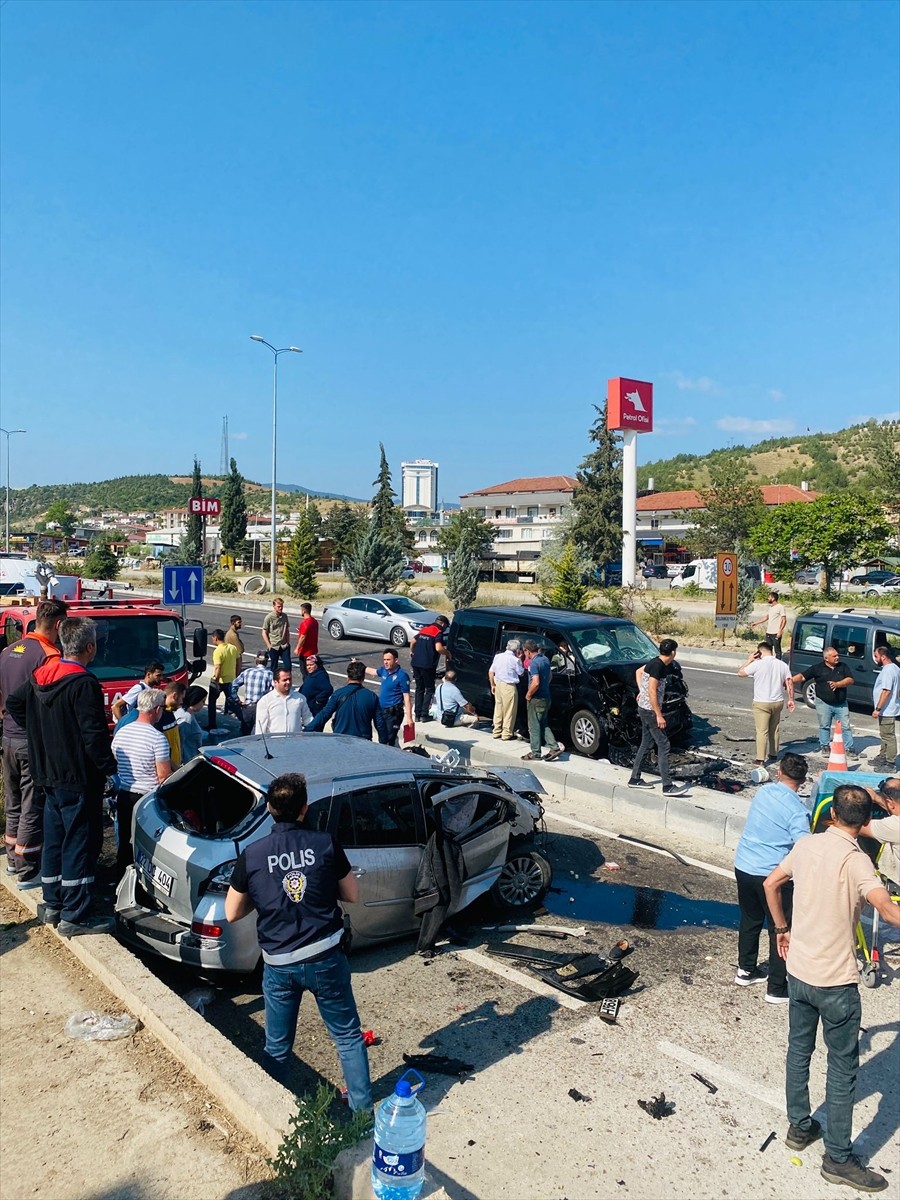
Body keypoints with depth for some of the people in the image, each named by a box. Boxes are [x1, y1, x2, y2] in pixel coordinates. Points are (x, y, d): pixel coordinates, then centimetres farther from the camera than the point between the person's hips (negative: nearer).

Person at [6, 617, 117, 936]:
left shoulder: (41, 675, 5)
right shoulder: (84, 684, -21)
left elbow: (13, 702, 21)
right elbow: (94, 735, -23)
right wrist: (109, 767, -12)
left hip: (49, 773, 9)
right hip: (78, 777, -9)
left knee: (55, 838, 18)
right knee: (81, 842, 0)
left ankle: (52, 905, 30)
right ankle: (74, 916, 6)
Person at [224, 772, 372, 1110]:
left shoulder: (252, 854, -8)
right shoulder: (326, 845, -9)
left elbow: (232, 914, 2)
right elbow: (352, 895, 2)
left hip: (279, 965, 1)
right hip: (326, 958, 0)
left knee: (277, 1049, 20)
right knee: (349, 1037, 17)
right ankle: (362, 1109, 24)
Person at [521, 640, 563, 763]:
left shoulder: (534, 663, -21)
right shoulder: (545, 659, 7)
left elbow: (535, 683, -29)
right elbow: (549, 677, 19)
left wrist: (528, 694, -14)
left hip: (536, 699, -8)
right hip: (546, 697, 8)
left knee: (534, 726, 3)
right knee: (543, 725, 18)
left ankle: (535, 752, 10)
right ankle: (554, 747, 10)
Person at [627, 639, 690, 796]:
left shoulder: (656, 662, 8)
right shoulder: (658, 665, -20)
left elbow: (639, 671, 24)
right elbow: (652, 692, -23)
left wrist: (641, 691, 18)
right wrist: (659, 715, -21)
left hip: (644, 708, 10)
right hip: (650, 710, -10)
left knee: (646, 744, 15)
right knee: (663, 745, -7)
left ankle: (635, 779, 22)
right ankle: (668, 786, -6)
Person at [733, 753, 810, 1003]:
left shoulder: (764, 791, 1)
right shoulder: (797, 810, -17)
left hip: (743, 866, 7)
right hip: (771, 874, -7)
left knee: (750, 920, 23)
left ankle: (746, 971, 37)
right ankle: (776, 989, 15)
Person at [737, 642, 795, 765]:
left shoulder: (757, 664, -14)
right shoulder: (783, 665, 3)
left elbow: (741, 673, -1)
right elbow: (789, 684, 3)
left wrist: (750, 660, 6)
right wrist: (791, 699, 9)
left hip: (761, 703, -5)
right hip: (778, 702, 5)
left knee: (762, 731, -3)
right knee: (775, 729, 20)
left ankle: (760, 758, -3)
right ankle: (773, 753, 32)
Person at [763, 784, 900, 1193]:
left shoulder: (806, 845, -1)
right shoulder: (855, 860, -19)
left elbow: (771, 885, 10)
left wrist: (782, 929, 22)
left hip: (798, 971, 6)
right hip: (835, 981, -6)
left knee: (798, 1050, 21)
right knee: (843, 1068, 9)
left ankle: (799, 1127, 36)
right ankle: (838, 1158, 19)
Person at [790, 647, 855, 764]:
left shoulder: (843, 666, 4)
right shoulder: (817, 668, -3)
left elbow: (850, 680, -4)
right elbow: (802, 676, -6)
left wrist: (838, 684, -20)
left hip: (841, 704, 2)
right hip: (824, 704, -2)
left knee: (845, 727, 4)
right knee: (824, 726, 6)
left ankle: (848, 749, 12)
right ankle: (825, 747, 19)